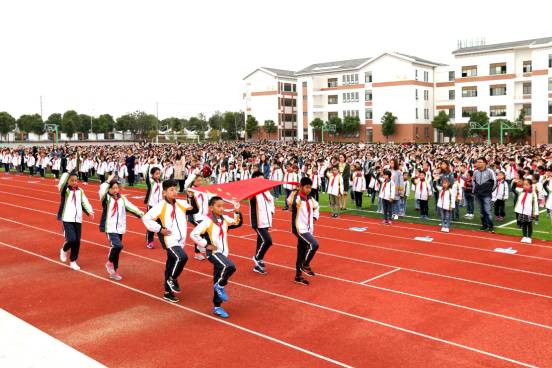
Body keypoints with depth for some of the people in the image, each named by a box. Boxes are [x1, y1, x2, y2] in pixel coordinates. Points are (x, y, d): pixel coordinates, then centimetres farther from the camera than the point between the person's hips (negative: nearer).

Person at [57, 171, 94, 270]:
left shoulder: (80, 191, 7)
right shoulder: (65, 190, -4)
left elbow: (85, 202, 2)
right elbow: (61, 184, -26)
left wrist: (90, 212, -13)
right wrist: (68, 173, -31)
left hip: (78, 219, 4)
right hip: (67, 219, -4)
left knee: (77, 241, 5)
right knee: (72, 239, -16)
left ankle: (73, 261, 21)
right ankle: (64, 250, 18)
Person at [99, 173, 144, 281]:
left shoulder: (122, 198, 7)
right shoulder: (106, 198, -6)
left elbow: (131, 207, 3)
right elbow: (102, 191, -26)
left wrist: (141, 214, -7)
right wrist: (109, 180, -20)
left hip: (120, 228, 5)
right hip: (110, 228, -5)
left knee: (116, 248, 12)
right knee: (118, 246, -21)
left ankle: (114, 271, 24)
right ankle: (110, 262, 6)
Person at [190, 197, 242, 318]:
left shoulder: (225, 219, 4)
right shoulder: (207, 221, -15)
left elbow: (238, 223, 14)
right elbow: (193, 234, -18)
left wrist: (237, 212, -3)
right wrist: (206, 245, -17)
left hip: (223, 253, 6)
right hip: (213, 252, -6)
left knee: (218, 280, 12)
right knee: (230, 266, -30)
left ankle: (217, 307, 23)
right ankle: (220, 286, -5)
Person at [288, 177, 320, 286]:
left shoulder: (310, 198, 10)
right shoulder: (296, 197, -13)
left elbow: (316, 207, 29)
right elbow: (290, 202, -33)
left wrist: (315, 217, 17)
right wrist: (295, 192, -29)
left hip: (308, 229, 8)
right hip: (299, 228, -8)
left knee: (302, 253, 13)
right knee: (314, 244, -22)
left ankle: (298, 276, 23)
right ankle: (305, 265, -1)